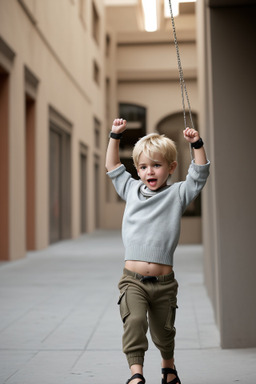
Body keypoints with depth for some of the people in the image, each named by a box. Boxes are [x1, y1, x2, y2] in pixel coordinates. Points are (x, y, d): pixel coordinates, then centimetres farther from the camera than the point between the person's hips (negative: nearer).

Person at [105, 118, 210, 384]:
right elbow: (112, 167, 21)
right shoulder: (131, 190, 11)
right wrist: (115, 136, 16)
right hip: (133, 279, 1)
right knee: (134, 320, -22)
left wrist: (196, 144, -7)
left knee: (163, 329, 14)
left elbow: (199, 174, 1)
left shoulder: (177, 194, 4)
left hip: (164, 282, 0)